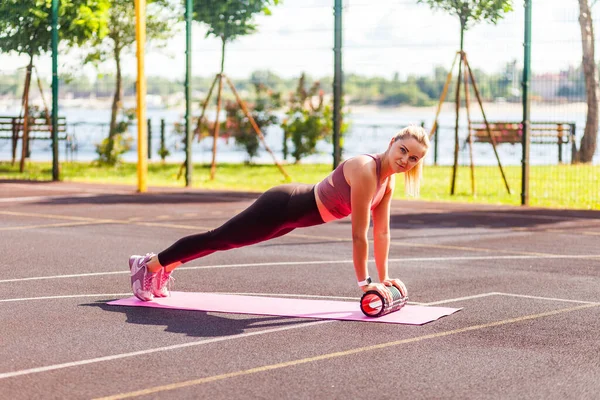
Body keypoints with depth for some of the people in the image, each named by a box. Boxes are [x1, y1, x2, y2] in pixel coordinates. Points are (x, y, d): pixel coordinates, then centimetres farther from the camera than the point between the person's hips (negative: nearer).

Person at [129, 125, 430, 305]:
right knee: (218, 239, 8)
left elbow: (382, 230, 5)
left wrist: (384, 277, 5)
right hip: (283, 207, -8)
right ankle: (149, 265, 25)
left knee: (222, 241, 23)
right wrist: (364, 282, -24)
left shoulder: (388, 178, -3)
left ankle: (165, 267, 42)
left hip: (295, 211, 8)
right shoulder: (365, 171, -30)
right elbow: (359, 234, -29)